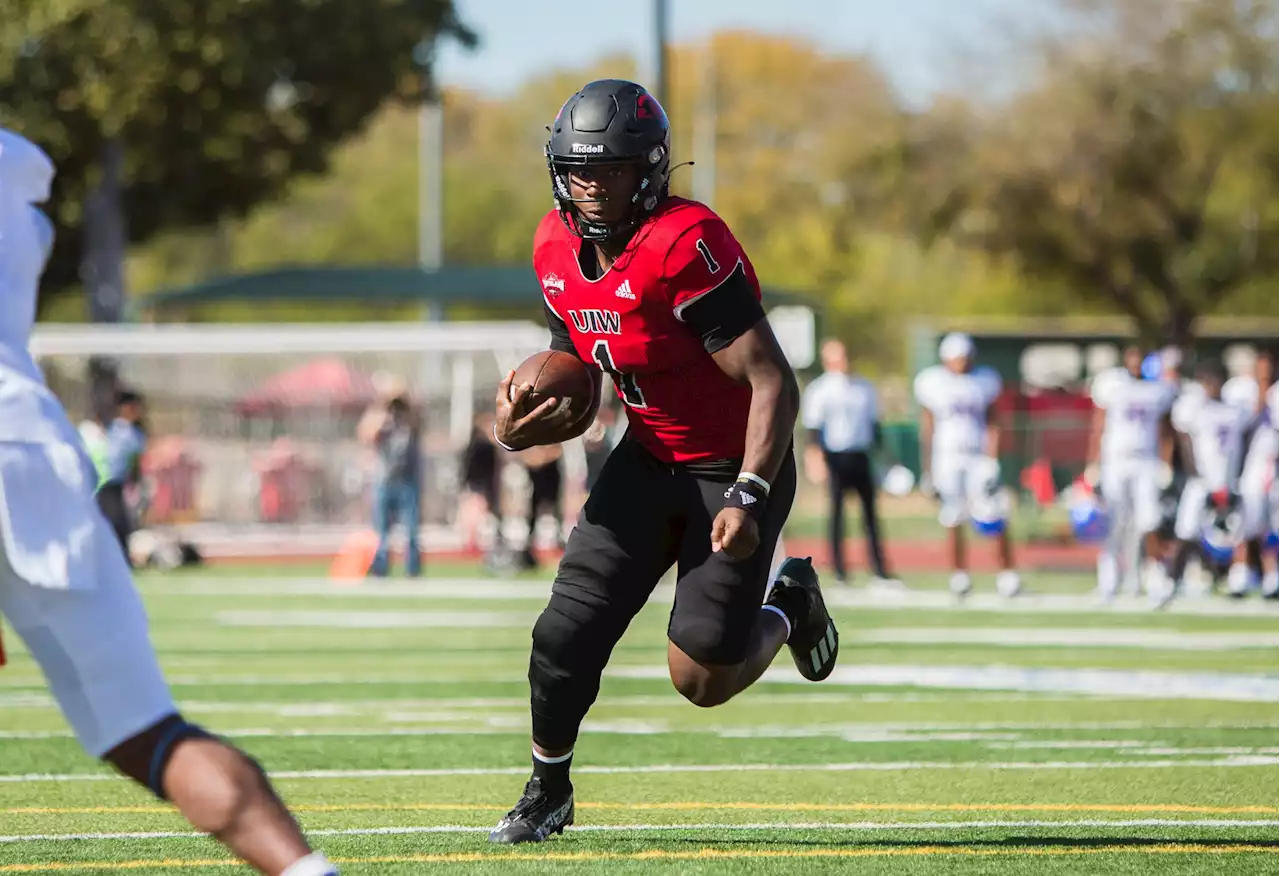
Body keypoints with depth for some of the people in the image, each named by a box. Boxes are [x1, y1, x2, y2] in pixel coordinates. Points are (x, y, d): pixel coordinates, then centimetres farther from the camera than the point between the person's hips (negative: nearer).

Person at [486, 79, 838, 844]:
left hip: (734, 467, -6)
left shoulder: (685, 246, -27)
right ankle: (547, 792, 17)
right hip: (650, 461, 6)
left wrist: (748, 497, -32)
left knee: (701, 679, -6)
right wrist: (523, 430, -9)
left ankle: (788, 607, 26)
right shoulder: (559, 250, -3)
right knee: (567, 635, -5)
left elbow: (773, 383, -27)